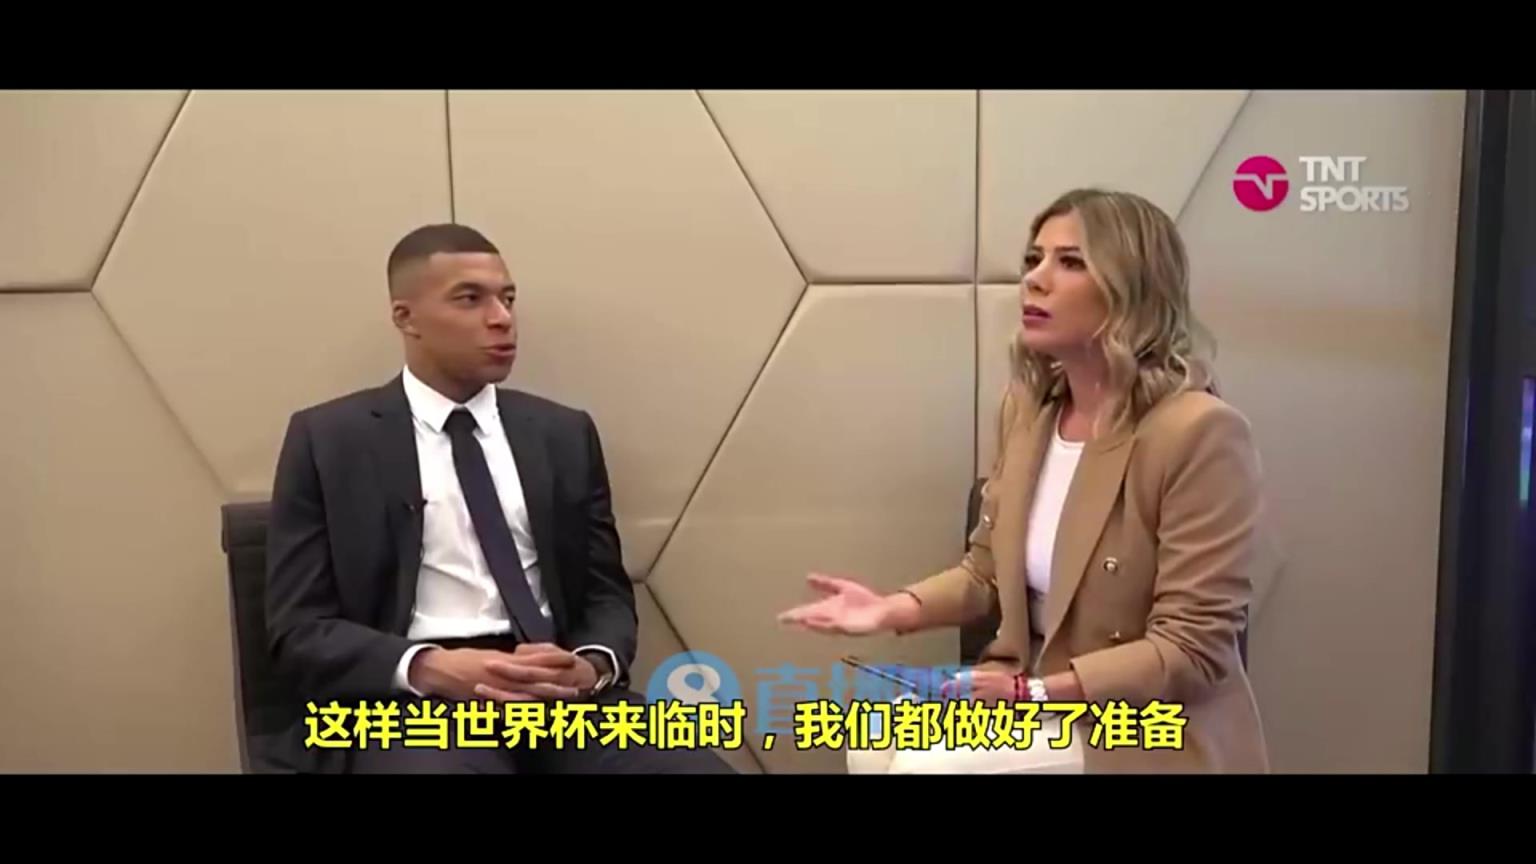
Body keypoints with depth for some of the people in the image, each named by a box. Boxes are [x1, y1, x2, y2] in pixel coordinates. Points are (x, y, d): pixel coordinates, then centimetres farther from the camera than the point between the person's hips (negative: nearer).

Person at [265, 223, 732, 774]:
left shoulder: (565, 434, 13)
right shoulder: (329, 439, 5)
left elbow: (608, 593, 13)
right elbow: (300, 628, 1)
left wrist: (594, 666, -10)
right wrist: (430, 668, -16)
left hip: (564, 691, 3)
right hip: (418, 700, -2)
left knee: (703, 766, -23)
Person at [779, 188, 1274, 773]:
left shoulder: (1199, 433, -21)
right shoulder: (1027, 406, 0)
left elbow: (1192, 649, -19)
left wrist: (1033, 692, -25)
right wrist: (897, 608, -11)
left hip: (1149, 750, -5)